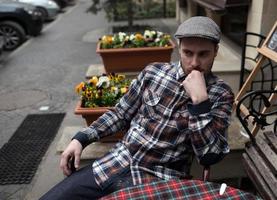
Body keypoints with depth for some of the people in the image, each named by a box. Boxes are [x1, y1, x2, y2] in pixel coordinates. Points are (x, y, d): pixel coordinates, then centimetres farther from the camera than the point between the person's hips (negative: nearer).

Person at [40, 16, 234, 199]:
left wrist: (200, 100, -22)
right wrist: (81, 138, 2)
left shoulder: (221, 94, -6)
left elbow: (209, 156, -14)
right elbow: (122, 113, 10)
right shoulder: (153, 71, 1)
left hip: (159, 180, -3)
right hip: (115, 164, 4)